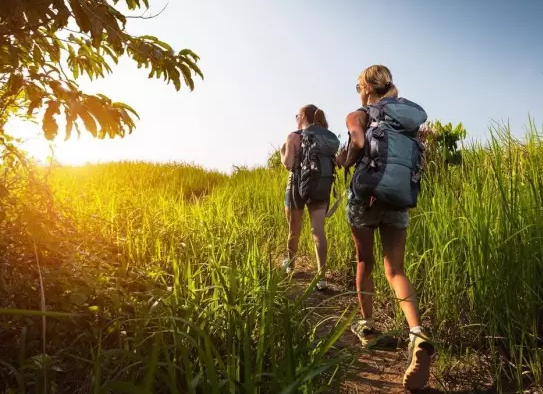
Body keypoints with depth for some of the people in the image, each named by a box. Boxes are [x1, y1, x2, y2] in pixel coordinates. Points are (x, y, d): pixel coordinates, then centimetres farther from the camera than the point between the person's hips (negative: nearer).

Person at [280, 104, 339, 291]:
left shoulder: (294, 137, -6)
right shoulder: (330, 138, 10)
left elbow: (288, 164, -14)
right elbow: (334, 163, 10)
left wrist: (283, 153, 5)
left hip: (299, 185, -4)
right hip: (322, 187, 4)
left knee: (294, 229, 14)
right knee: (318, 230, -2)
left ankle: (289, 264, 35)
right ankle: (321, 277, -9)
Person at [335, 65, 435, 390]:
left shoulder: (358, 116, -3)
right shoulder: (408, 118, 12)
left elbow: (358, 144, -22)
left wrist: (345, 161, -3)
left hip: (365, 197, -3)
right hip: (398, 201, 4)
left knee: (365, 263, 14)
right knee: (396, 270, 4)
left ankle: (367, 327, 26)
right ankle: (417, 334, -17)